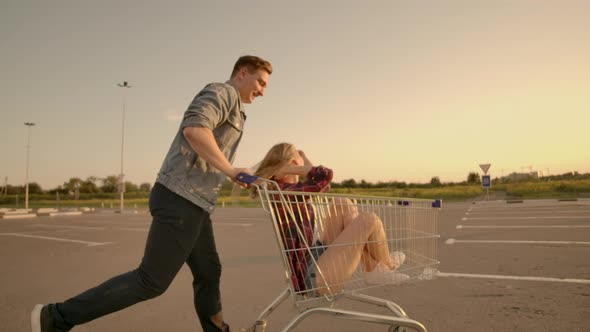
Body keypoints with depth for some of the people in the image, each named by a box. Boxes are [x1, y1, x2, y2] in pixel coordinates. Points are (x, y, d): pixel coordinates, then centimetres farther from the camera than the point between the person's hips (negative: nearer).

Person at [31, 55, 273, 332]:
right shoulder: (222, 93, -6)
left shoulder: (231, 109, 25)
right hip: (180, 201, -10)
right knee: (152, 281, -5)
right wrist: (230, 170, -22)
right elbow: (194, 129, -26)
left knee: (208, 273, 14)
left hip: (193, 204, 10)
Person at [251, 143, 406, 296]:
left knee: (342, 204, 9)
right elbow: (325, 174, -32)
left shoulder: (280, 189, 9)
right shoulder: (287, 193, -20)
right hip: (313, 278, -10)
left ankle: (373, 269, 14)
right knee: (369, 219, -7)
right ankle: (388, 265, 24)